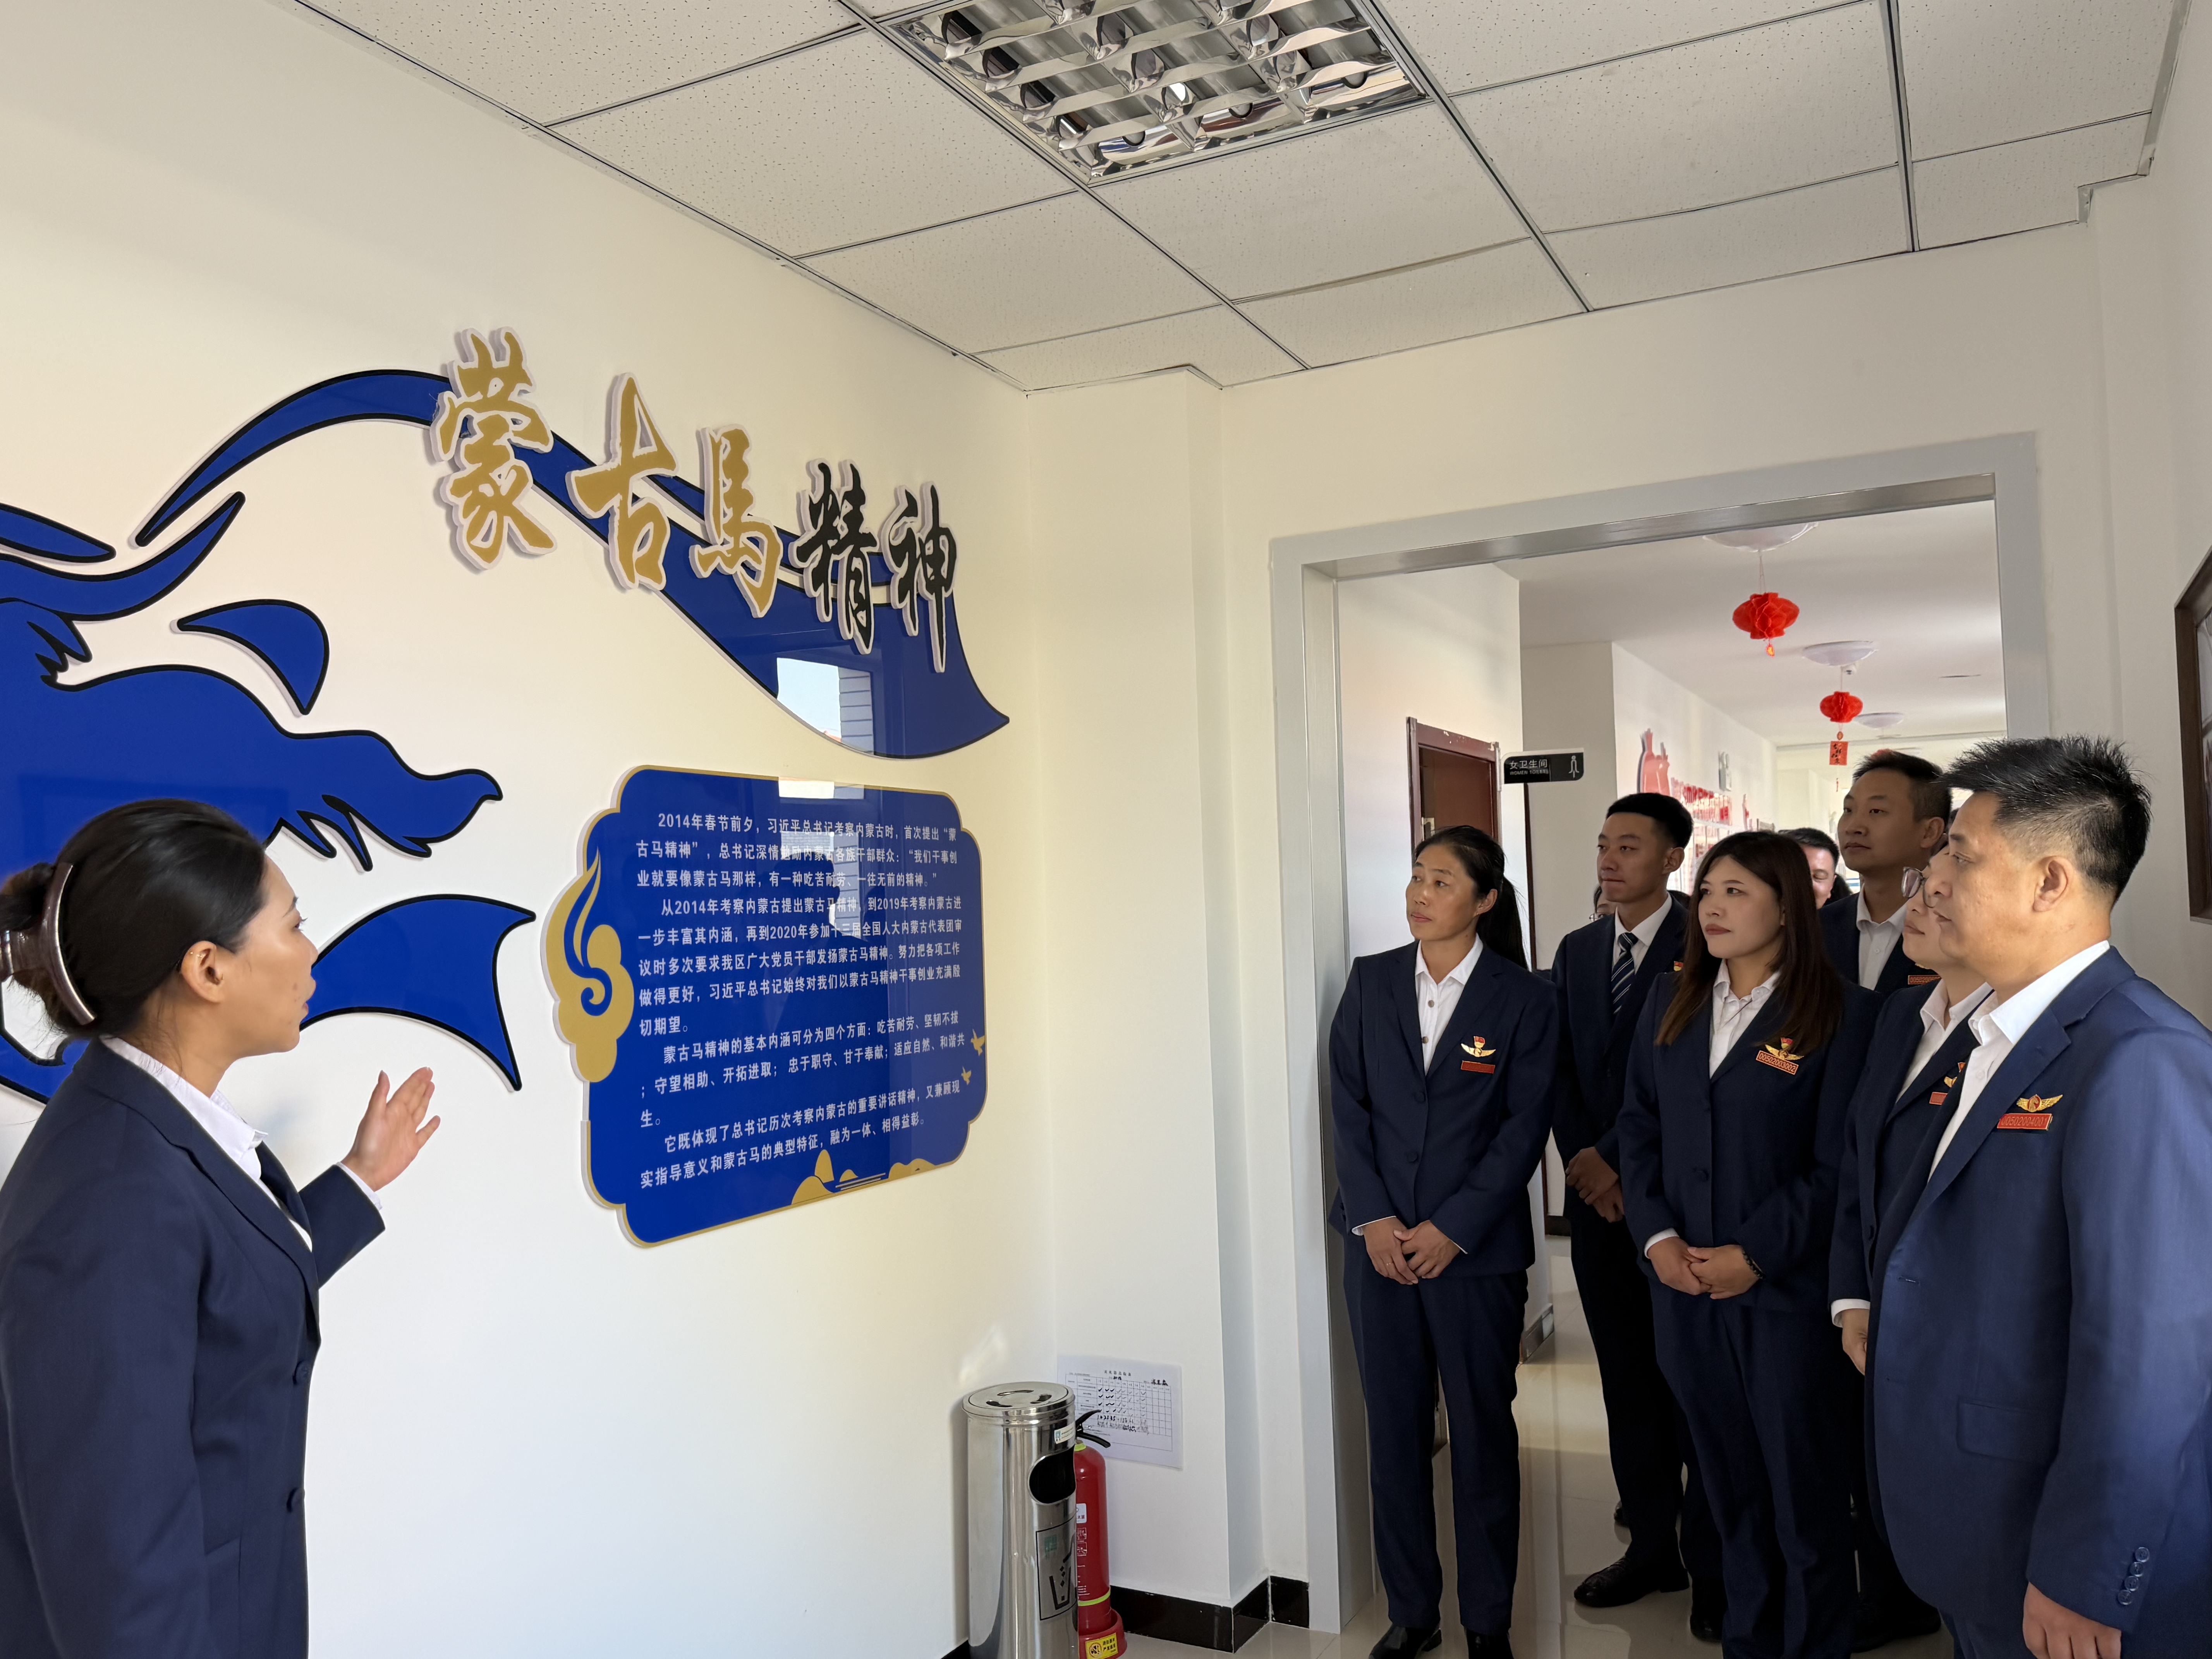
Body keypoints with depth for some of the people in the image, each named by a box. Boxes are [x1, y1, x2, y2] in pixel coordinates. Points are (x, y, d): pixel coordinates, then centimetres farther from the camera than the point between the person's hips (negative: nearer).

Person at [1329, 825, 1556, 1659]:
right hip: (1380, 1242, 3)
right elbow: (1347, 1103, 3)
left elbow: (1524, 1127, -6)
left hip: (1476, 1247, -2)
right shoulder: (1371, 980, 4)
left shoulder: (1524, 998, -4)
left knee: (1483, 1430, 8)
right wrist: (1372, 1218, -7)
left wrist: (1452, 1229, -12)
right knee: (1394, 1429, 10)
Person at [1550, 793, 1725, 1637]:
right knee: (1627, 1380, 13)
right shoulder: (1577, 949, 11)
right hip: (1597, 1190, 5)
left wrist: (1620, 1160, -14)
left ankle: (1712, 1564, 19)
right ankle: (1652, 1547, 26)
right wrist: (1581, 1157, -5)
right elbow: (1563, 1066, 9)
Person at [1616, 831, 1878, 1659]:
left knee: (1806, 1491, 8)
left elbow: (1838, 1164, -11)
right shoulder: (1672, 1005, 8)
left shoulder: (1843, 1013, -8)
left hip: (1788, 1293, -4)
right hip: (1684, 1284, 5)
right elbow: (1638, 1126, 8)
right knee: (1729, 1486, 16)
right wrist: (1656, 1236, -4)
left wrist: (1756, 1254, -14)